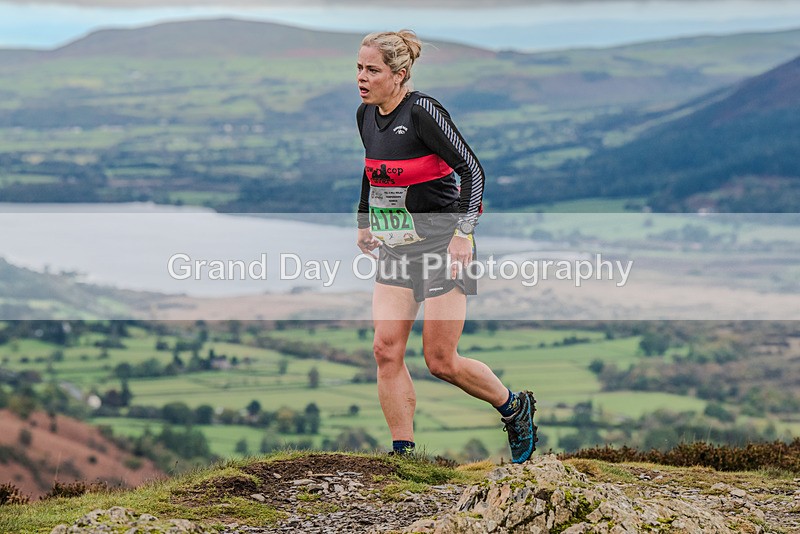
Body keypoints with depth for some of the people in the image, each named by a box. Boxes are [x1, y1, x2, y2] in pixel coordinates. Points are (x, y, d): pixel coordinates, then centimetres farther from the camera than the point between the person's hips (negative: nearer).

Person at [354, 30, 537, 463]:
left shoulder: (422, 111, -18)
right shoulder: (366, 115, 5)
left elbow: (471, 169, -18)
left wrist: (463, 233, -23)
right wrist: (363, 221, 25)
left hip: (442, 245, -7)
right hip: (395, 247, 7)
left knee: (441, 361, -3)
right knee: (386, 350, -5)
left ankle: (514, 408, 22)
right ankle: (403, 453, 1)